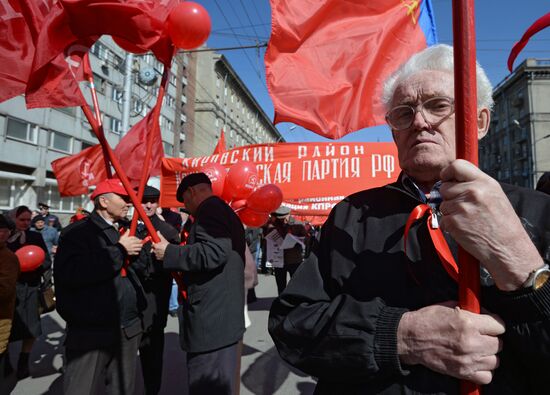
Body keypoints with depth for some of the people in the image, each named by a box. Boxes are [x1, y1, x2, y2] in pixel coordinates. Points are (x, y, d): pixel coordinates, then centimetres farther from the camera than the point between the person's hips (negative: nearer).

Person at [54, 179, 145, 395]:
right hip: (90, 332, -6)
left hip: (128, 330, 6)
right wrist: (119, 251, -20)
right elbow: (70, 273, -25)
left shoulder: (125, 233, 13)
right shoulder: (77, 231, -8)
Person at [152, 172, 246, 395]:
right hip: (224, 316, 10)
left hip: (210, 318, -10)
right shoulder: (225, 212, 19)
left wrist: (169, 252, -16)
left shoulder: (210, 209, -12)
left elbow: (214, 252, -26)